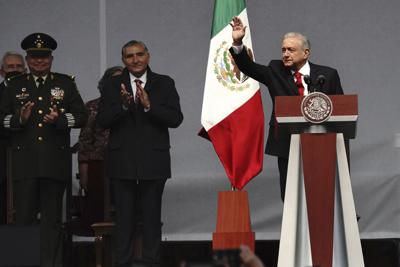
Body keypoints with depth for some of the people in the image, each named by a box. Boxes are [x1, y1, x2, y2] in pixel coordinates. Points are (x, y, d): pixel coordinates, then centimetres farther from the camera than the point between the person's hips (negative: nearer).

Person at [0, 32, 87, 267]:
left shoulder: (66, 83, 9)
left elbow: (81, 116, 3)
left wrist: (59, 119, -14)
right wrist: (19, 119, -13)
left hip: (55, 161, 0)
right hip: (24, 162, 0)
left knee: (52, 219, 4)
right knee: (24, 217, 0)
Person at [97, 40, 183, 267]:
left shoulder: (164, 84, 4)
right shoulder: (113, 86, 7)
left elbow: (176, 119, -6)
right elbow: (103, 121, -3)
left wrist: (149, 106, -19)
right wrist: (123, 105, -19)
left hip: (153, 161, -1)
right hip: (122, 162, 1)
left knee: (152, 216, 3)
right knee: (124, 216, 5)